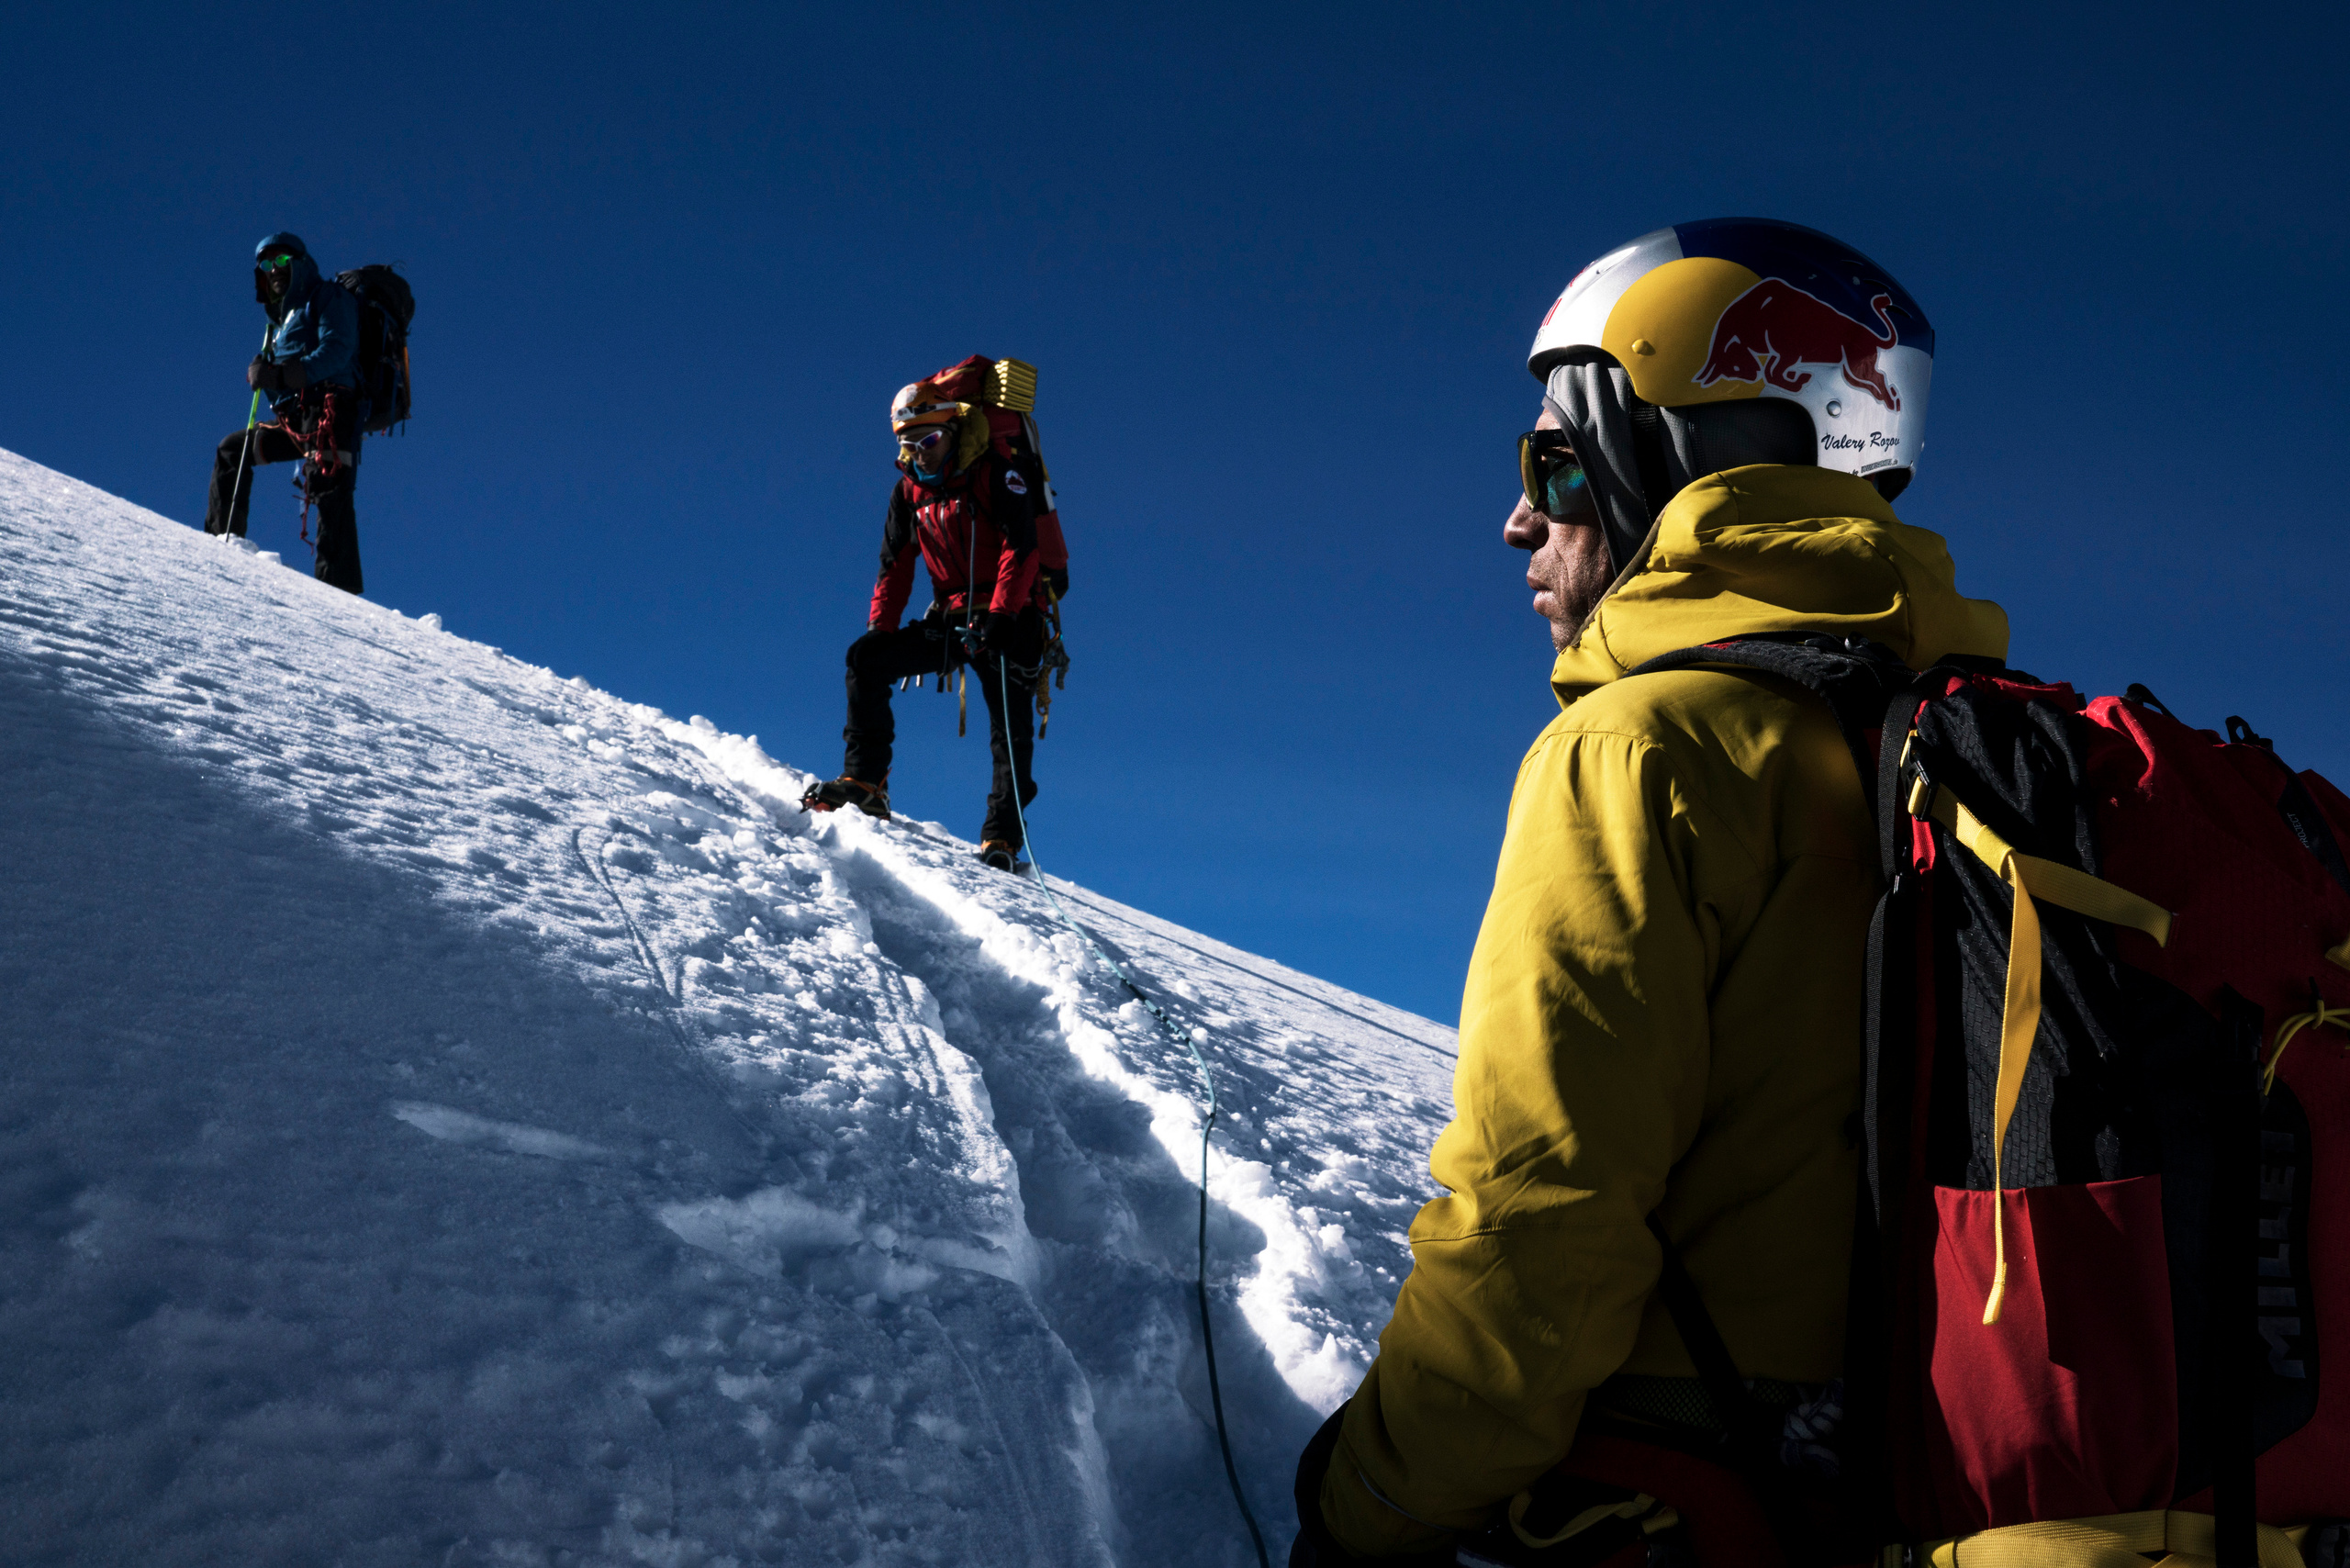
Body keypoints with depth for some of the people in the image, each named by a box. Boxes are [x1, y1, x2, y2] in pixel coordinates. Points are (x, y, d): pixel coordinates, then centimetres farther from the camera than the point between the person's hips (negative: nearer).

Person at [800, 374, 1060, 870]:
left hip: (1008, 618, -6)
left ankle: (1002, 836, -15)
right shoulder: (909, 490, 10)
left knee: (1011, 725, -14)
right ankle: (866, 781, -11)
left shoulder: (997, 470, -9)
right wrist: (879, 628, 3)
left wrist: (1001, 613, -27)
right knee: (866, 658, -9)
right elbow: (896, 564, 14)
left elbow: (1021, 545, -18)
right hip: (950, 619, 6)